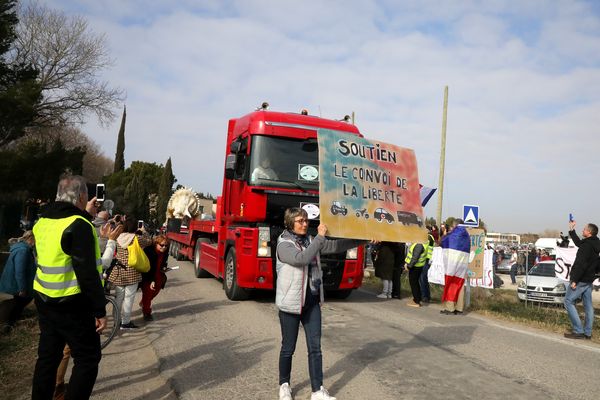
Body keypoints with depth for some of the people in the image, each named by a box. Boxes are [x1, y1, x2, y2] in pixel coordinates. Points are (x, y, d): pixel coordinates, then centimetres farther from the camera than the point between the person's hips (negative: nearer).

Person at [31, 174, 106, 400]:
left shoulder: (44, 221, 6)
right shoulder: (79, 225, -19)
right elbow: (87, 274, -22)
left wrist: (86, 215, 28)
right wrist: (100, 310, -17)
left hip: (45, 301, 8)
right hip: (72, 305, -8)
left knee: (47, 356, 18)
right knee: (88, 359, 3)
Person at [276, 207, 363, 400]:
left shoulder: (311, 241, 7)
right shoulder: (284, 244, -11)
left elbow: (336, 246, 2)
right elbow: (301, 259, -28)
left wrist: (363, 240, -7)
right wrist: (320, 237, -28)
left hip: (312, 302, 5)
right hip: (291, 303, -5)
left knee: (315, 347, 6)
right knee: (288, 348, 9)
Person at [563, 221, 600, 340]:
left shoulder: (587, 245, -20)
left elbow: (581, 264, -26)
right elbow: (578, 243, 29)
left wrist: (574, 280, -25)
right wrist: (571, 230, 32)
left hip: (581, 280, -9)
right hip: (589, 280, 9)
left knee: (568, 301, -3)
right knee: (588, 305, 11)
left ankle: (578, 331, -6)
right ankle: (587, 332, 17)